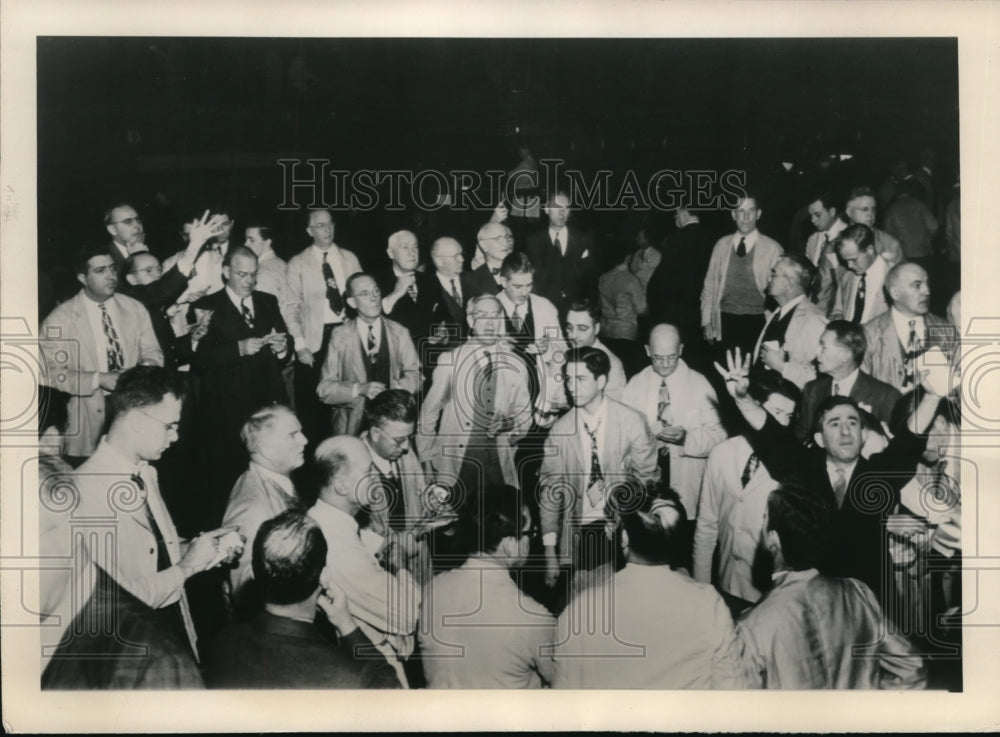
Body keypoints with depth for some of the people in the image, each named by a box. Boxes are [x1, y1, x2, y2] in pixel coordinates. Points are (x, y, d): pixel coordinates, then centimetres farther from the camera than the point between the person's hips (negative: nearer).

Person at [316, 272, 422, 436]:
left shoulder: (399, 332, 10)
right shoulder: (340, 335, 5)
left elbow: (414, 376, 10)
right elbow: (324, 389, 2)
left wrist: (393, 390, -9)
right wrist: (359, 389, -13)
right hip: (352, 424, -1)